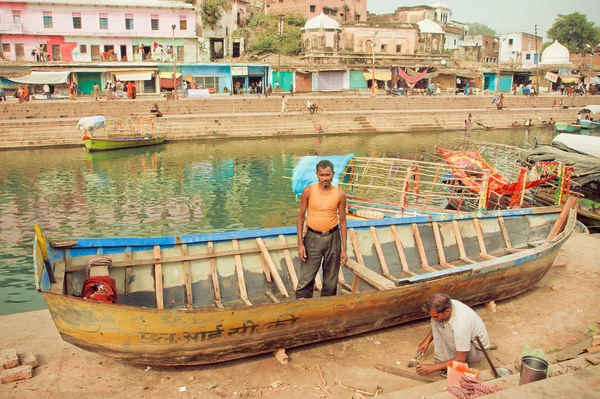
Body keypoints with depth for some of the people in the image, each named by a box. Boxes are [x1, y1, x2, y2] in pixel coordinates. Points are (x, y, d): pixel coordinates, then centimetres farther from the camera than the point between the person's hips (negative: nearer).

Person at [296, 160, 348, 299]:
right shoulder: (308, 191, -7)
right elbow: (301, 217, 0)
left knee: (331, 280, 11)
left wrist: (344, 249, 0)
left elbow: (342, 221, 2)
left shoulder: (340, 194, -4)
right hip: (312, 238, -1)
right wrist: (300, 243, -6)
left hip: (333, 238, 1)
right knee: (306, 280, -1)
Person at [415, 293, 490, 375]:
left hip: (477, 351, -7)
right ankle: (442, 358, -5)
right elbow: (435, 322, 9)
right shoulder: (447, 305, -18)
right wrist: (427, 340, -1)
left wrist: (433, 368, -29)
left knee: (448, 331, -33)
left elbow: (460, 359, -32)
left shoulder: (461, 323, -39)